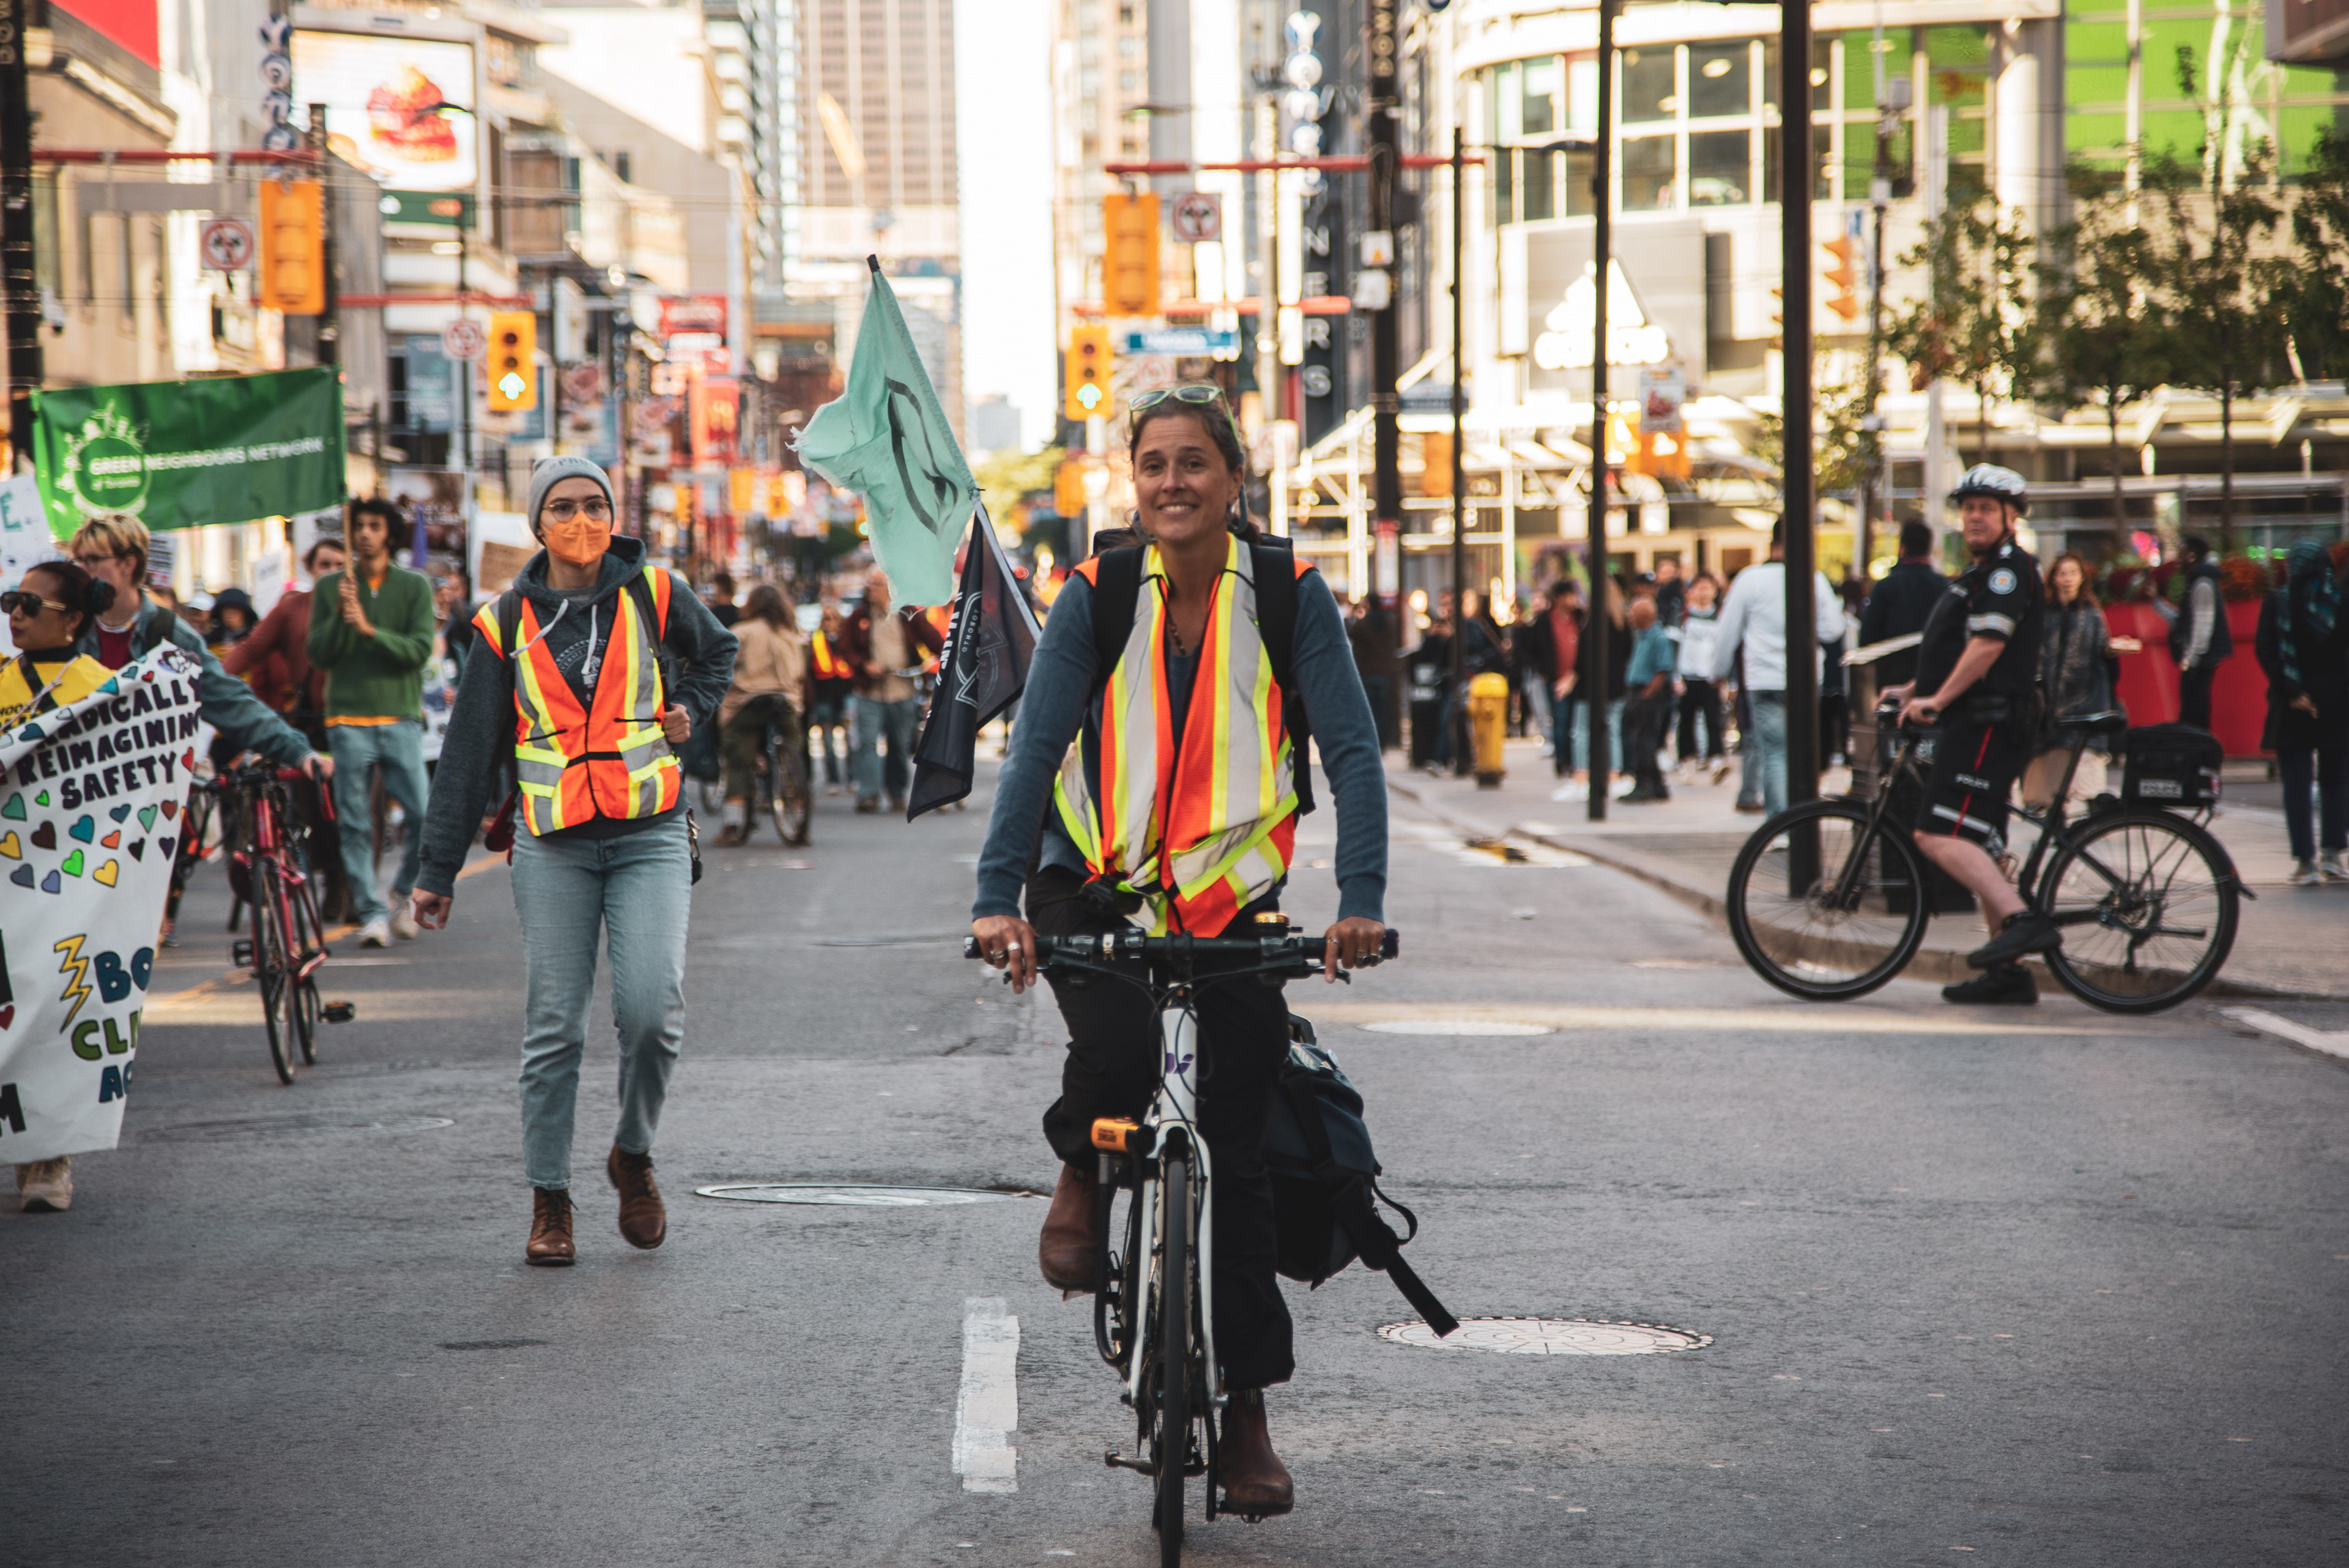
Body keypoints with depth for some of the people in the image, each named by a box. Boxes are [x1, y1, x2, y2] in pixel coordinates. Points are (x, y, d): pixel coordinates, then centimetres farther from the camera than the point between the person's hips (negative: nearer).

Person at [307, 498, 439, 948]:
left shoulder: (415, 586, 6)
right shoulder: (330, 587, 9)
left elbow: (420, 649, -5)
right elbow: (318, 654, 3)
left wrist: (370, 629, -17)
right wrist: (341, 617, -13)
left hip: (401, 717, 0)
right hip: (348, 720, 0)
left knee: (425, 816, -9)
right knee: (355, 823, -2)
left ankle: (403, 893, 13)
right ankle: (371, 912, 3)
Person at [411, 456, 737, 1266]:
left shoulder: (653, 593, 2)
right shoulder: (508, 621, 4)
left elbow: (716, 652, 25)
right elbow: (468, 753, 8)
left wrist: (689, 708, 5)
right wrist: (438, 869, 7)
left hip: (649, 835, -1)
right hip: (553, 844, 1)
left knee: (651, 1008, -16)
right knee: (554, 1029, -2)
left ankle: (633, 1154, 10)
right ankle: (549, 1201, 9)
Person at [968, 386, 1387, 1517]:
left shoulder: (1289, 594, -8)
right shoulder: (1096, 595, -8)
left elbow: (1352, 750, -11)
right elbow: (1034, 748, -11)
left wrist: (1360, 902, -22)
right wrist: (998, 900, -21)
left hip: (1232, 899, 1)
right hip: (1095, 886, -1)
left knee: (1236, 1156, 0)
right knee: (1116, 1052, -31)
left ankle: (1245, 1414, 11)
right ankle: (1083, 1174, 6)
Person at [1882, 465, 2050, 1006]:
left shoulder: (2009, 567, -10)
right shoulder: (1981, 573, 23)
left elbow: (1989, 642, -21)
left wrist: (1938, 698, -22)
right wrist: (1917, 689, 26)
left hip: (1986, 721, -11)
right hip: (1972, 723, 11)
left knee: (1939, 835, -20)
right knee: (1979, 846, 11)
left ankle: (2023, 920, -27)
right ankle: (2007, 971, 13)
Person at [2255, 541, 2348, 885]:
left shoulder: (2277, 603, -3)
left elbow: (2266, 652, -13)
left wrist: (2291, 692, -14)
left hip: (2293, 706, -1)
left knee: (2296, 785, 3)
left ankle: (2305, 863, -1)